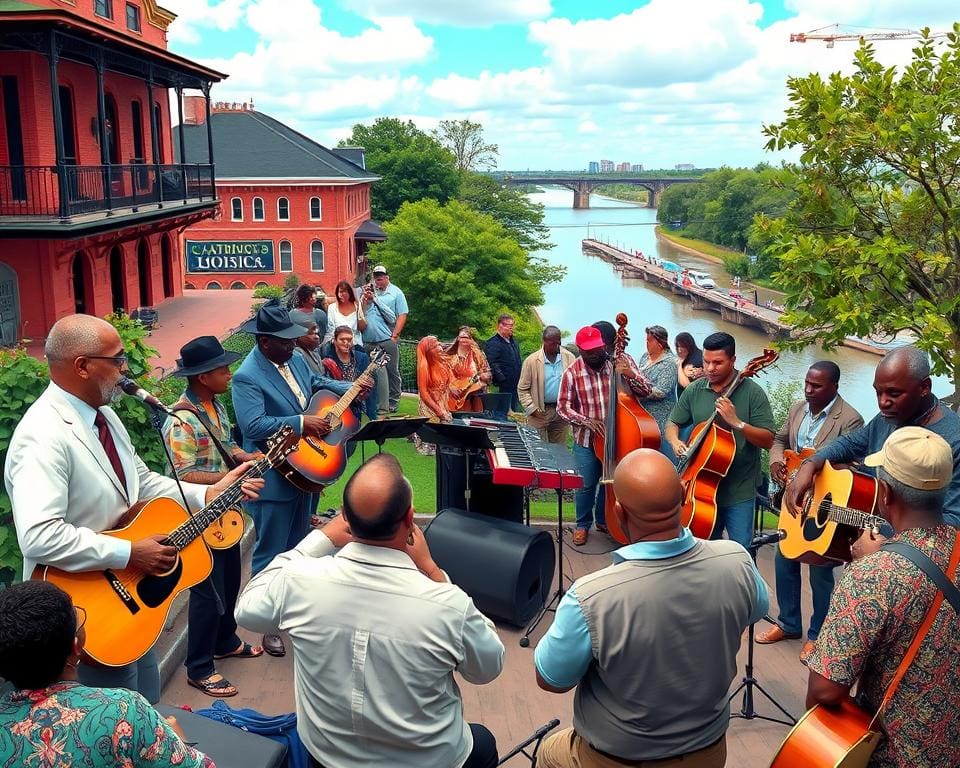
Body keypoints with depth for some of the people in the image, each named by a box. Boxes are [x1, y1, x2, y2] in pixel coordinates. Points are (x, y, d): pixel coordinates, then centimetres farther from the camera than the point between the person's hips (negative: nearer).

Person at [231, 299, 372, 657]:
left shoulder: (294, 358, 5)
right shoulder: (247, 377, -21)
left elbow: (316, 383, 23)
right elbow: (253, 425, -31)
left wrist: (352, 388, 11)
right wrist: (301, 423, -30)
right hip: (274, 480, -8)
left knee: (299, 546, 21)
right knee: (270, 554, 4)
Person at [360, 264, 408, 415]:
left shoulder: (396, 293, 4)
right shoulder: (368, 290, 13)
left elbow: (402, 315, -2)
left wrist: (395, 336, -9)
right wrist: (365, 298, -4)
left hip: (387, 340, -3)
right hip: (369, 341, 3)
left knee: (392, 372, 2)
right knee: (374, 373, 4)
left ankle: (393, 404, 11)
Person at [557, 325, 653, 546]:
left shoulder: (622, 361, -8)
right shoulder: (572, 373, -11)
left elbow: (646, 390, -9)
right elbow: (563, 407, -6)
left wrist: (630, 374, -28)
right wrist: (586, 421, -21)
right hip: (586, 439, -1)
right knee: (586, 484, 6)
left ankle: (603, 520, 39)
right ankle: (583, 525, 29)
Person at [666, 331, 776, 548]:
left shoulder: (752, 392, -8)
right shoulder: (694, 390, 2)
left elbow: (768, 440, -11)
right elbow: (672, 423, 13)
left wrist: (736, 422, -24)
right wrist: (675, 441, -8)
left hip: (739, 491, -3)